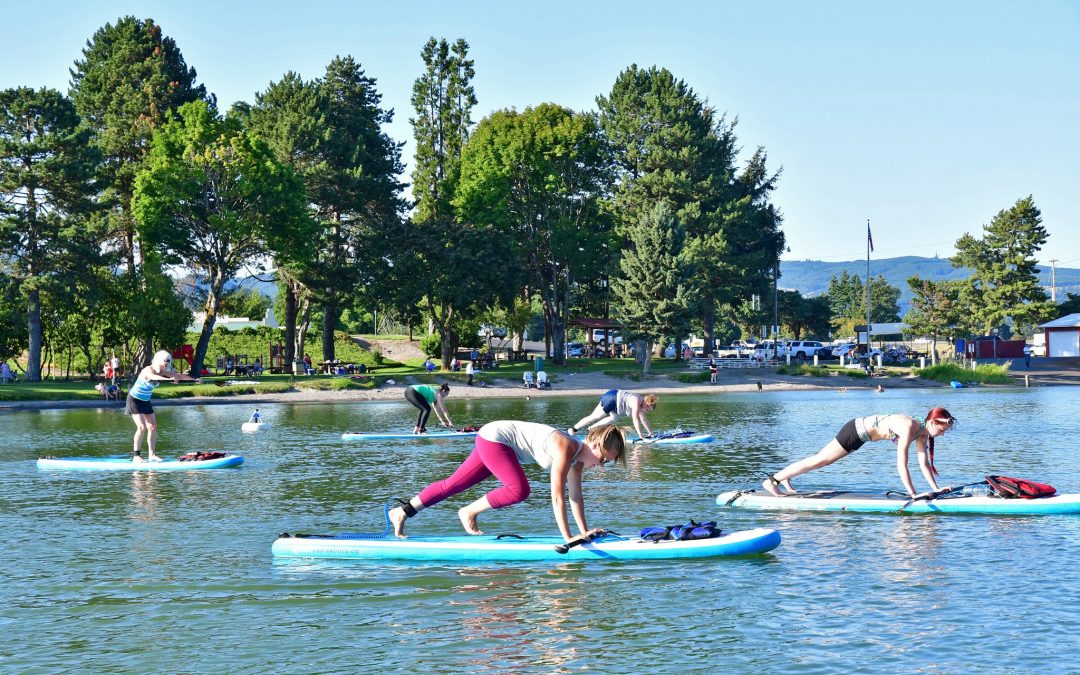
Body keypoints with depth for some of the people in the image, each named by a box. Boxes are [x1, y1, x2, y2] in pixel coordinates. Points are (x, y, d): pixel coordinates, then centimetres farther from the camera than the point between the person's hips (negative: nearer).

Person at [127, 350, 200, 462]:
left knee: (153, 426, 3)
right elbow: (153, 377, -49)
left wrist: (194, 379, -7)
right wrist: (169, 379, -67)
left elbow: (178, 375, 1)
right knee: (142, 427, -17)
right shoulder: (148, 370, -26)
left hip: (145, 401, 9)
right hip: (134, 400, -9)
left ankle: (152, 455, 7)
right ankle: (135, 456, -10)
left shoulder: (163, 372, -3)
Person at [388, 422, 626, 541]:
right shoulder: (565, 449, -28)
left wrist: (584, 531, 3)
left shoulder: (577, 457, -2)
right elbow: (557, 497, -32)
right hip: (494, 438, -9)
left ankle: (401, 512, 20)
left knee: (454, 484, 12)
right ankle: (469, 512, -5)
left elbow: (575, 496, 5)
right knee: (519, 489, -24)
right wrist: (568, 538, -32)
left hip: (491, 442, 9)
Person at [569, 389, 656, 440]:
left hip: (614, 397, 9)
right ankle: (574, 429, 11)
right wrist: (640, 435, -24)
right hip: (610, 399, -9)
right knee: (594, 417, 1)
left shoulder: (642, 401, 3)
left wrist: (650, 432, 10)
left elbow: (643, 419, 11)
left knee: (614, 418, 23)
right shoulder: (636, 402, -24)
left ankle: (592, 428, 26)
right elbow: (635, 419, -25)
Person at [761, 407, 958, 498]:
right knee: (820, 460, 0)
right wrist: (912, 494, -32)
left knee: (823, 460, 19)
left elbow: (924, 463, 0)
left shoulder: (922, 433, -5)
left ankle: (785, 477, 33)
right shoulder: (909, 427, -32)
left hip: (860, 433, 8)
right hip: (856, 431, -8)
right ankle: (772, 480, 9)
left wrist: (936, 488, -7)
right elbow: (901, 464, -33)